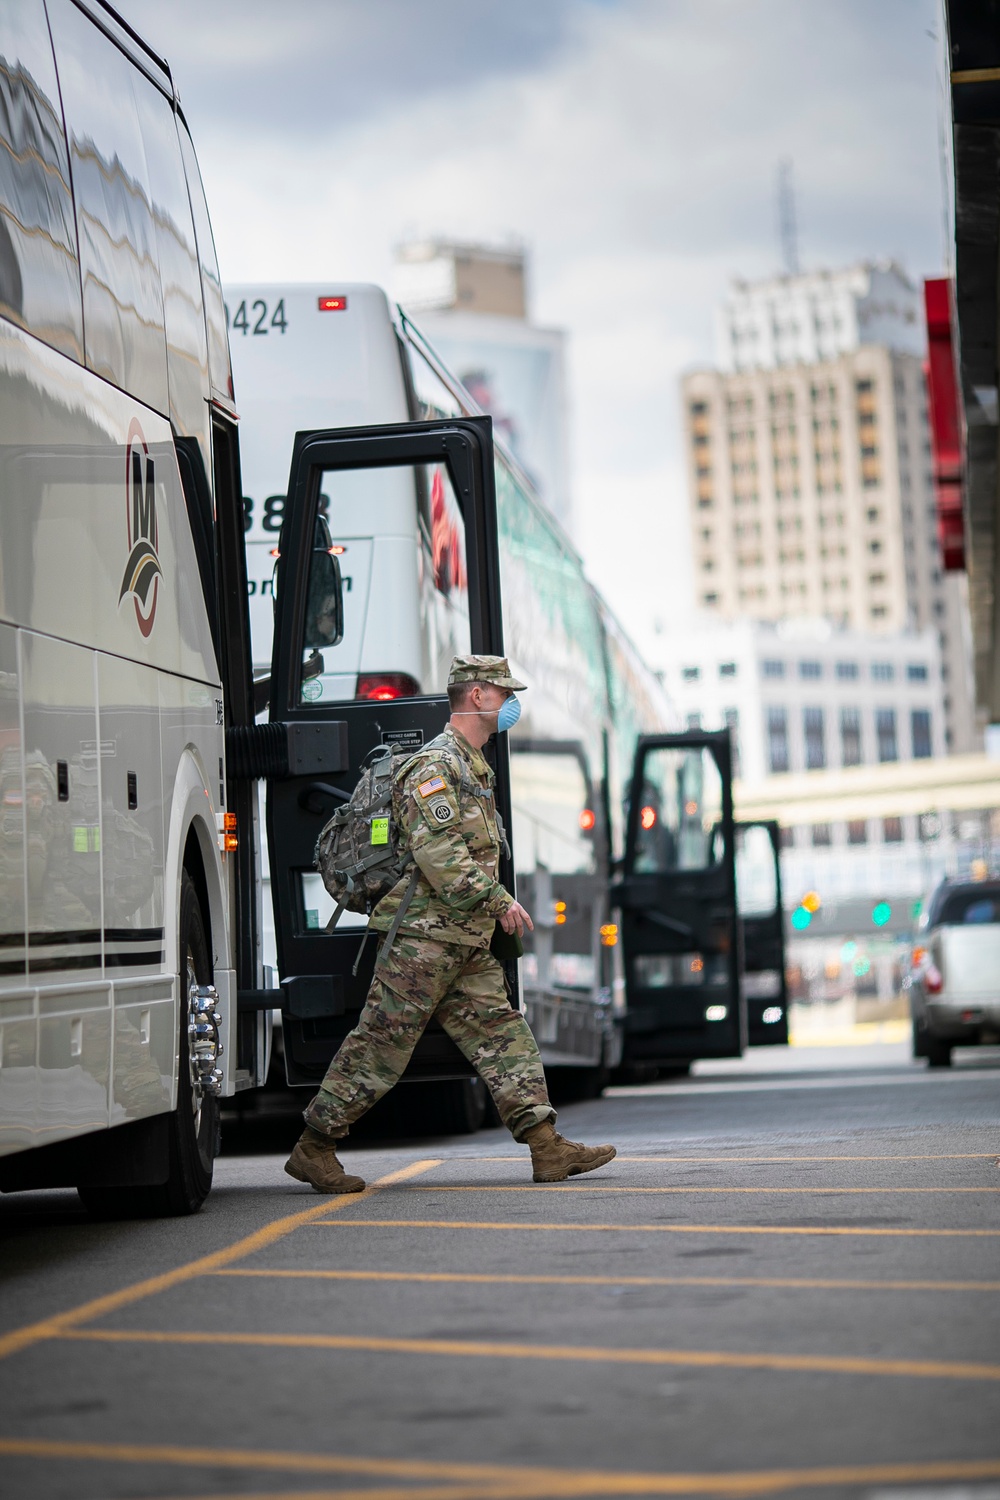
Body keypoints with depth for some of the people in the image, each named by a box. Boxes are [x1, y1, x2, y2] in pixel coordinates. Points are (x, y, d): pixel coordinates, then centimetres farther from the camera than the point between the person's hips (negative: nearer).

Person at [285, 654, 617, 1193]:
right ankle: (312, 1149, 3)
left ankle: (548, 1148, 1)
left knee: (502, 1035, 4)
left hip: (466, 944, 10)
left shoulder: (472, 766, 19)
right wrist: (500, 901, -19)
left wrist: (492, 913, 24)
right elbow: (440, 855, -22)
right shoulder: (434, 765, -13)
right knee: (379, 1047, -5)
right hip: (424, 934, -10)